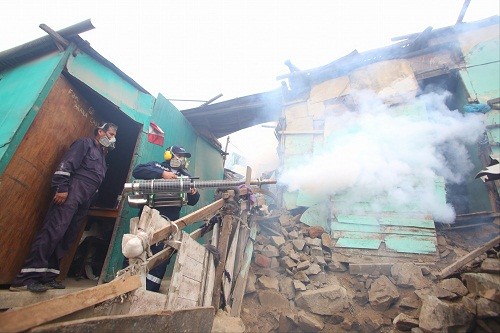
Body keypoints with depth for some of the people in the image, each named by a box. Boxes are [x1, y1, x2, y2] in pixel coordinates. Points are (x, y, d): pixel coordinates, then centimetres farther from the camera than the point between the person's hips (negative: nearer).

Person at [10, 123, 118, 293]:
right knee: (54, 231, -17)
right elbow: (66, 164, -8)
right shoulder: (85, 143, 6)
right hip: (71, 193, -8)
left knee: (66, 238, 3)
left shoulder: (102, 156, 29)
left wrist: (89, 202, 16)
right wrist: (61, 188, -19)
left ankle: (47, 276, 5)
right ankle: (25, 278, -16)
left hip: (84, 201, 8)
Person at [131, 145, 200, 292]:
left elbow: (192, 201, 10)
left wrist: (193, 193, -15)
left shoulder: (185, 176, 14)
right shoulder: (156, 166, 8)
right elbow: (137, 171, -12)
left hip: (169, 221, 2)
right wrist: (162, 174, -21)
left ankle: (150, 291, 15)